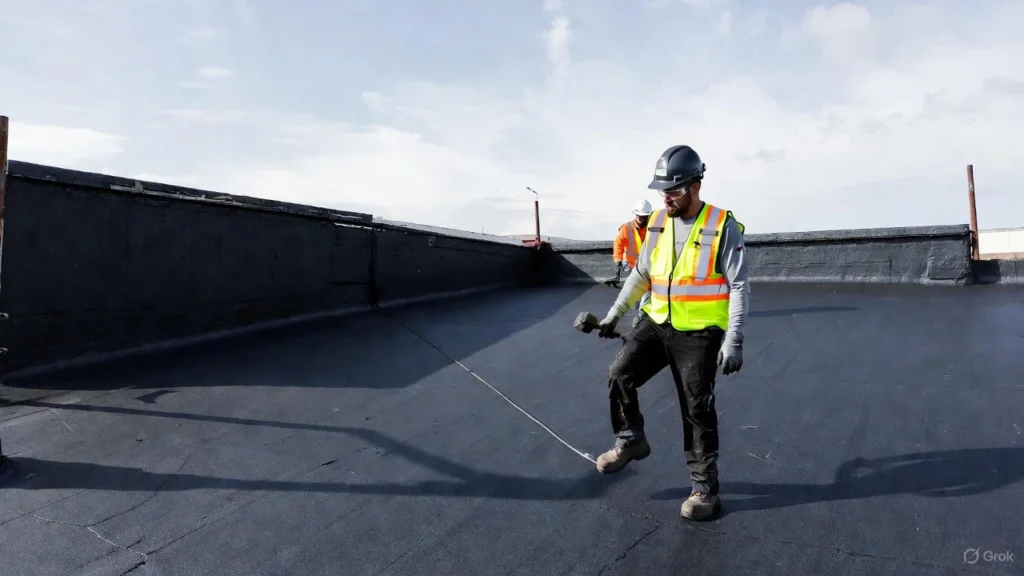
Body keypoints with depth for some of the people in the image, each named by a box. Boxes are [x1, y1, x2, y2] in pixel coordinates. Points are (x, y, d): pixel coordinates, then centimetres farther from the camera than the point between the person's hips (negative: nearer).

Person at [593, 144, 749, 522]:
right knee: (619, 376, -7)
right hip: (657, 323, 5)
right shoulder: (657, 224, 4)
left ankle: (705, 487, 20)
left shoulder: (723, 227, -12)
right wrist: (614, 314, 16)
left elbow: (739, 286, -12)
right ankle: (630, 442, 17)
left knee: (698, 410, 3)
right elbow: (640, 274, 15)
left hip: (699, 333, -5)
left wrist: (734, 340, -19)